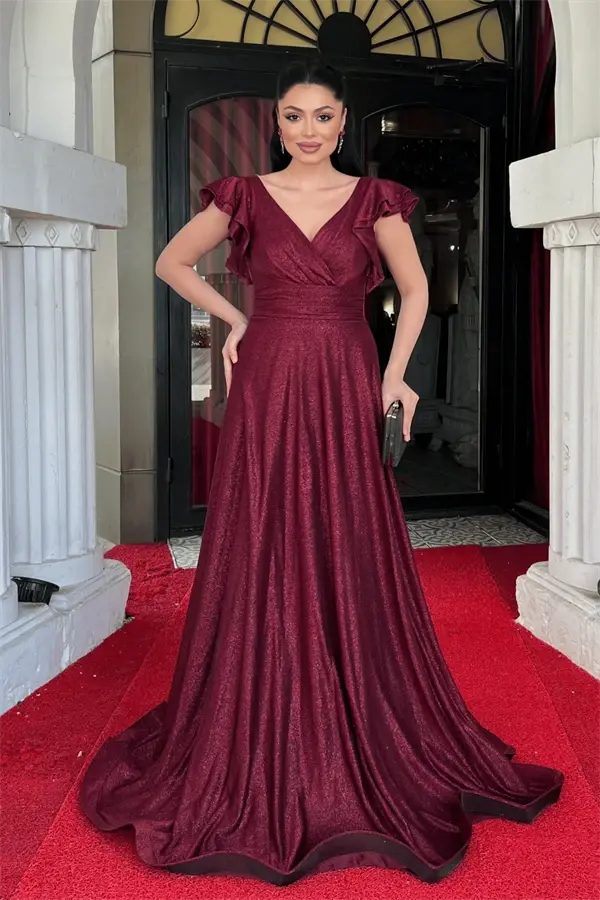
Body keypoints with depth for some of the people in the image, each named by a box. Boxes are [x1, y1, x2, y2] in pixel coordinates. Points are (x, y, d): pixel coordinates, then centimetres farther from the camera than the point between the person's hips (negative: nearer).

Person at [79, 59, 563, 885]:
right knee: (263, 563, 3)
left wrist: (394, 377, -2)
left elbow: (415, 290, 9)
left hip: (345, 394, 0)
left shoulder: (374, 199, 5)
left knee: (352, 562, 3)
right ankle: (257, 748, 16)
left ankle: (368, 743, 17)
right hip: (266, 391, 0)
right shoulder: (244, 197, 6)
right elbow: (172, 262, 15)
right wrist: (232, 316, 5)